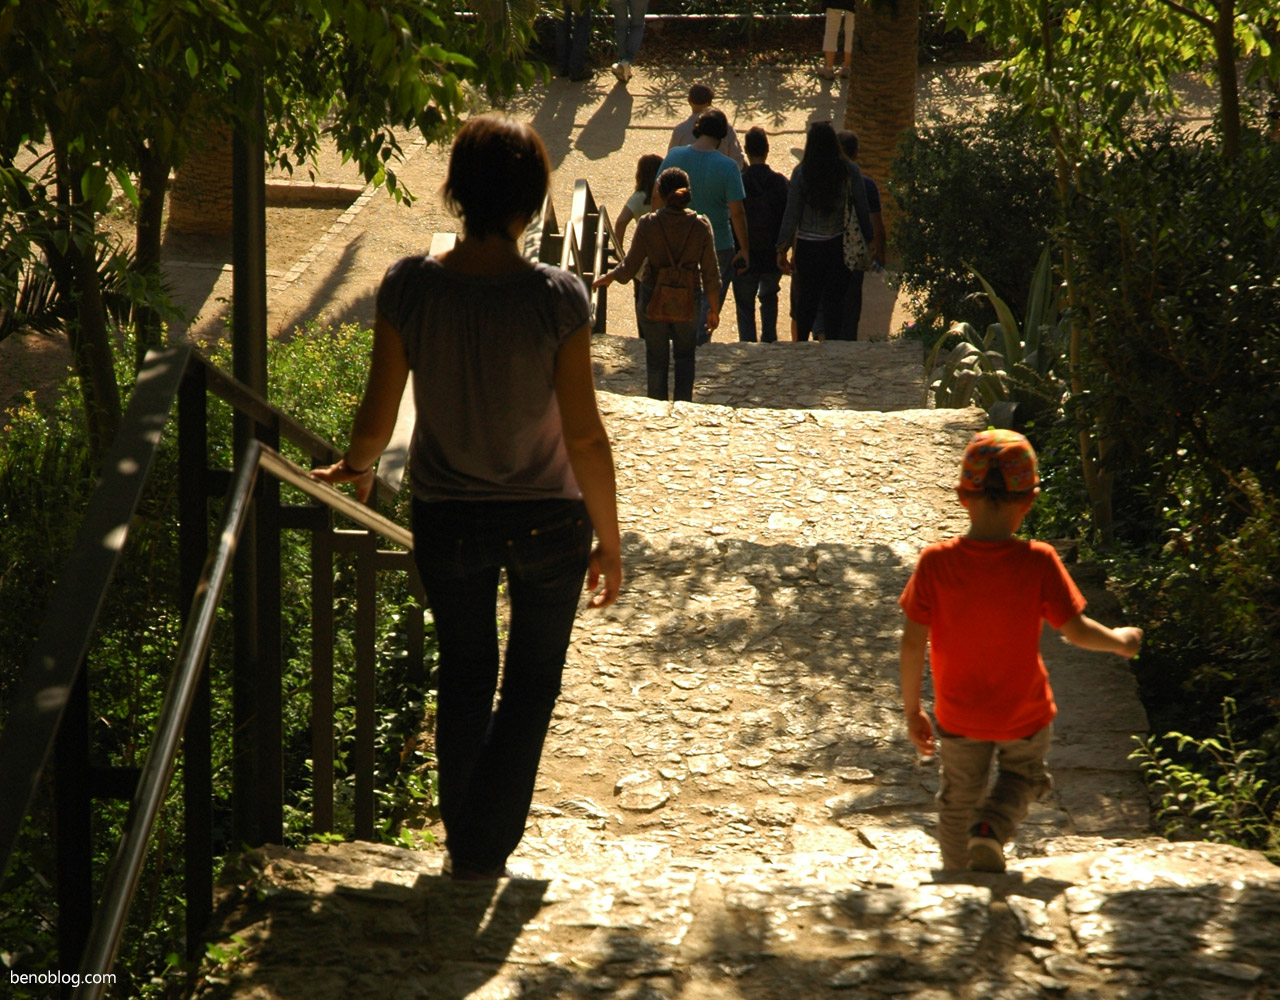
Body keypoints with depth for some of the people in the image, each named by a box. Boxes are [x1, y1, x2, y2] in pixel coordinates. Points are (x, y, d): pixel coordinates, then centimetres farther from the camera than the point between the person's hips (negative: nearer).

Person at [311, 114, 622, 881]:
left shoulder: (411, 287, -14)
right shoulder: (557, 298, -19)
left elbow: (378, 420, -8)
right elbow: (585, 435, -16)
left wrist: (355, 467, 15)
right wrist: (610, 540, -4)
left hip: (448, 521, 2)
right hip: (547, 522, -2)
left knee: (463, 680, 22)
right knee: (531, 686, 18)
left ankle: (464, 844, 32)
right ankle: (489, 847, 20)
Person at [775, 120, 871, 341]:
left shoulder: (801, 172, -8)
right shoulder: (849, 170, -6)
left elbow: (792, 214, -6)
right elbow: (863, 209, -3)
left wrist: (782, 248, 1)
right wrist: (868, 240, 8)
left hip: (808, 247, 0)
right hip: (839, 246, 0)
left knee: (806, 301, 12)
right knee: (835, 301, 8)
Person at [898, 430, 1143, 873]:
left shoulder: (935, 563, -18)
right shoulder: (1038, 563, -20)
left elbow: (912, 644, -14)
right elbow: (1076, 630, -12)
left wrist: (912, 711, -1)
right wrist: (1120, 640, 9)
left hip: (959, 715, 1)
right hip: (1025, 715, -1)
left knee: (959, 797, 25)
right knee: (1021, 775, 27)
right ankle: (991, 830, 0)